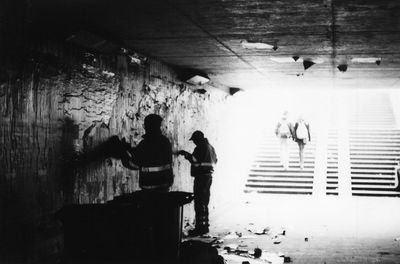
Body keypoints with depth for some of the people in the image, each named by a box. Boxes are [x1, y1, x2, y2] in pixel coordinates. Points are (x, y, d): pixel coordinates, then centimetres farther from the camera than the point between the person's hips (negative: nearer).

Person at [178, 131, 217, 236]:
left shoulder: (200, 147, -13)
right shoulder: (210, 147, 16)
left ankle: (200, 227, -7)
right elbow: (215, 160, 25)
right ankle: (205, 225, 21)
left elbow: (194, 160, -21)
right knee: (204, 203, 16)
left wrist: (185, 154, -8)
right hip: (209, 176, 10)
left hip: (201, 177, -10)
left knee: (199, 203, -7)